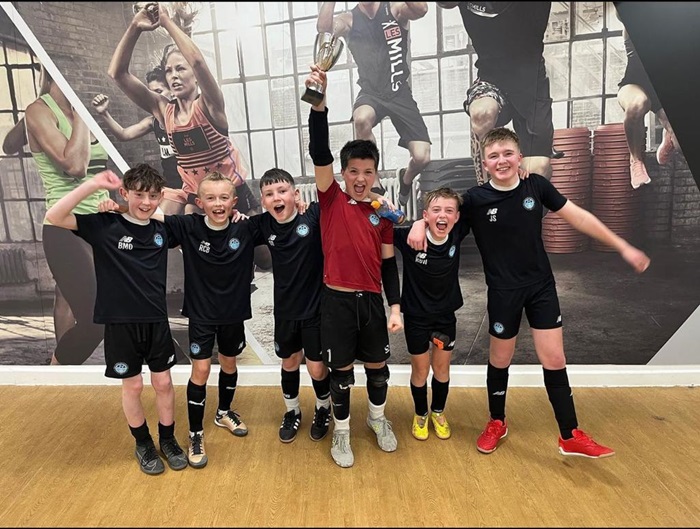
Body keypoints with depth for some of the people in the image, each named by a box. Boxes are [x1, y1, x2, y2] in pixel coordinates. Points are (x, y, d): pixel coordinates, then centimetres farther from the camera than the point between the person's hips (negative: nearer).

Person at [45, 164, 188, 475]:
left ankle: (168, 440, 31)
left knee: (163, 383, 11)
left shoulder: (162, 230, 2)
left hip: (156, 321, 3)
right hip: (120, 323, -3)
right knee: (132, 386, 11)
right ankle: (143, 445, 32)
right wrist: (92, 185, -25)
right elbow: (54, 217, -20)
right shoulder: (104, 226, -8)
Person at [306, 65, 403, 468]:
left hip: (372, 299, 3)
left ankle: (378, 418, 43)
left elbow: (389, 263, 6)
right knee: (341, 370, 10)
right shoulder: (332, 200, -4)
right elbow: (320, 153, -19)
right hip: (337, 298, -2)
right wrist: (319, 104, -30)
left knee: (378, 365, 17)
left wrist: (396, 307, 1)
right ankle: (341, 431, 31)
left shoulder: (382, 213, 2)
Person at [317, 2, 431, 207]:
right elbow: (323, 28, -18)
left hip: (400, 92, 0)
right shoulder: (349, 19, 4)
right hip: (371, 93, 0)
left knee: (422, 157, -13)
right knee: (361, 119, -38)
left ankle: (405, 179, 27)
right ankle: (374, 186, -18)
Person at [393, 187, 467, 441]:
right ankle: (420, 415, 40)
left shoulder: (457, 235, -16)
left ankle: (438, 412, 44)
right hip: (416, 316, -3)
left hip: (446, 315, 3)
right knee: (420, 370, 14)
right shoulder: (410, 238, -24)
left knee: (442, 367, 18)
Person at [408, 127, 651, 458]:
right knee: (500, 360, 11)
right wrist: (420, 224, -25)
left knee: (554, 360, 4)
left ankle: (571, 436, 21)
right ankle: (497, 423, 35)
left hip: (541, 285, 2)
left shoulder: (536, 185, -6)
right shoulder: (475, 199, -13)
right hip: (503, 291, -2)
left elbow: (578, 217, 2)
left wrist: (623, 247, 6)